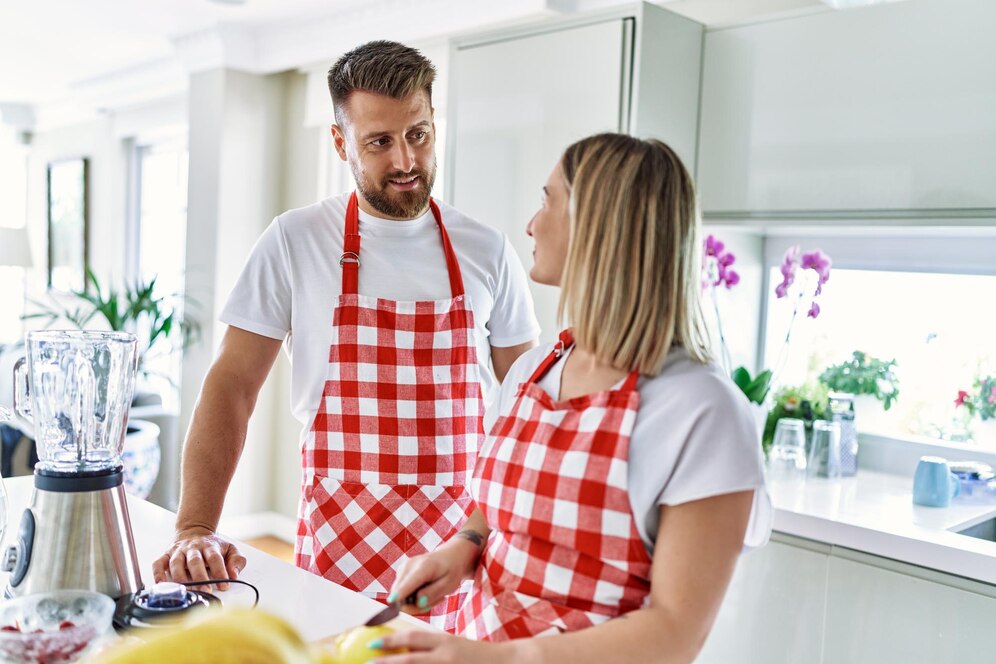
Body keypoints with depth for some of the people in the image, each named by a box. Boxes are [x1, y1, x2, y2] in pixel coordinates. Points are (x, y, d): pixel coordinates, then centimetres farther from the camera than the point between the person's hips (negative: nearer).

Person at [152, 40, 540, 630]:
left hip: (461, 538, 2)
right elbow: (232, 387, -4)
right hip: (336, 542, -1)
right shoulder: (295, 241, -4)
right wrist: (195, 530, -13)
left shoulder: (487, 250, 0)